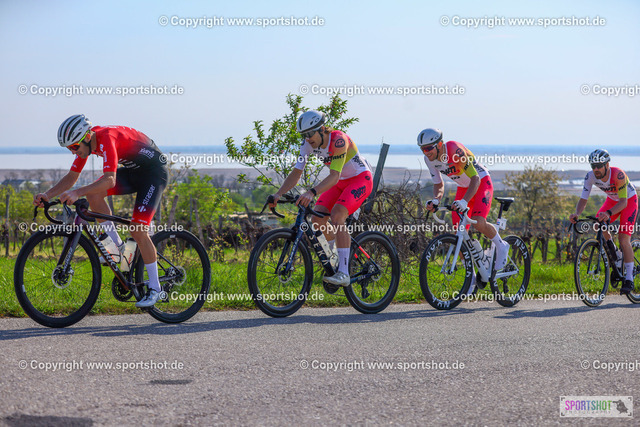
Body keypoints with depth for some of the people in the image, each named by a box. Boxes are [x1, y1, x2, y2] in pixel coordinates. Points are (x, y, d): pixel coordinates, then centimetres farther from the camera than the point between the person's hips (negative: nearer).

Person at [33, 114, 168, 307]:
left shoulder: (107, 139, -32)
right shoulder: (86, 143, -5)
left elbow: (110, 180, -43)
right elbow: (71, 176, 2)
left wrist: (77, 193, -52)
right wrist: (47, 194, -12)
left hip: (154, 171, -8)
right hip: (133, 169, 8)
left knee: (138, 230, -15)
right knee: (93, 194, -13)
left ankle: (154, 288, -3)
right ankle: (118, 247, 0)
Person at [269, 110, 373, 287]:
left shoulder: (338, 140, -31)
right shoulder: (309, 144, -10)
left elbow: (334, 176, -40)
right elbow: (296, 173, -8)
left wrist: (312, 192, -54)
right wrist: (278, 194, -22)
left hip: (361, 179, -7)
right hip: (341, 182, 7)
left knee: (336, 216, -28)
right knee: (317, 218, -10)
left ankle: (343, 273, -30)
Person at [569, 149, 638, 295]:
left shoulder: (618, 174, -37)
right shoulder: (590, 176, -23)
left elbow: (623, 202, -41)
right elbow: (583, 199, -22)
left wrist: (609, 213, -59)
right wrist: (576, 213, -44)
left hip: (629, 200, -5)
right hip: (612, 199, 5)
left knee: (623, 239, -17)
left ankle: (629, 279, -11)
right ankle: (612, 250, 8)